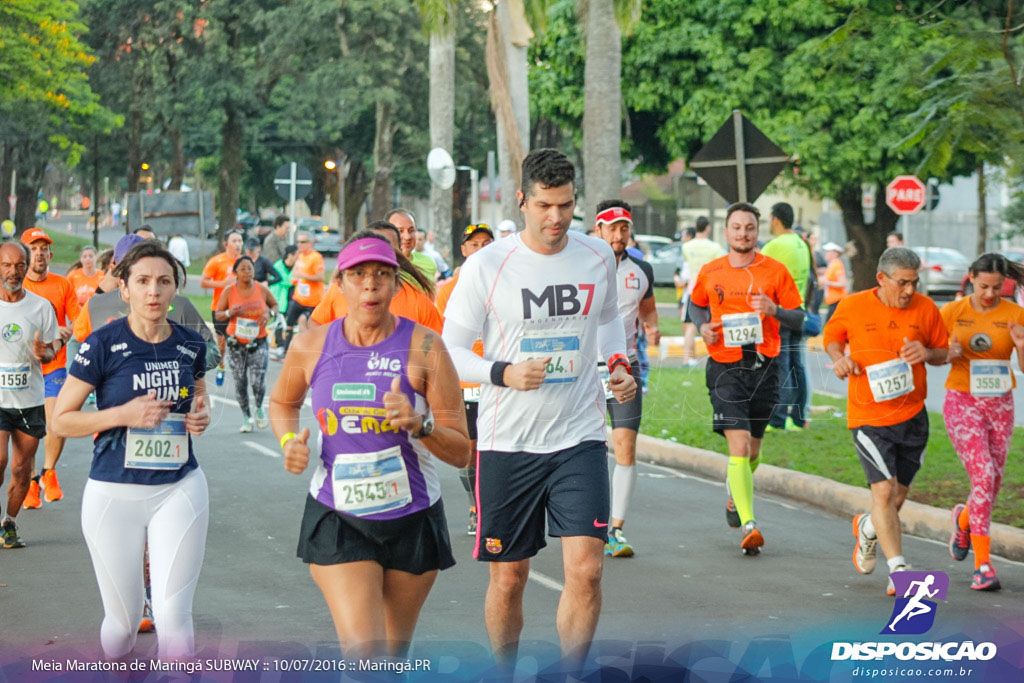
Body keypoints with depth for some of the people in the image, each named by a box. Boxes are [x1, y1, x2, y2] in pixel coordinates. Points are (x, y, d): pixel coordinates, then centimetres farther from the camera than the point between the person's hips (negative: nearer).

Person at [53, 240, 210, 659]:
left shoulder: (191, 344, 3)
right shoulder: (103, 343, -8)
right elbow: (60, 420, -5)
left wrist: (201, 415, 0)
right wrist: (124, 413, -18)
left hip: (180, 487, 2)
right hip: (114, 493, -2)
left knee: (173, 617, -10)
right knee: (122, 622, 6)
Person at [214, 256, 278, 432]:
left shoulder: (262, 289, -1)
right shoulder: (229, 291, -4)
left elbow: (275, 305, 14)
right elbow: (218, 314, 3)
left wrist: (269, 313, -7)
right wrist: (230, 313, -17)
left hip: (258, 343, -1)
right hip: (236, 344, 1)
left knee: (258, 382, -11)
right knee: (240, 383, 2)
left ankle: (259, 408, 19)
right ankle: (246, 417, 20)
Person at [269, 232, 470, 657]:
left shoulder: (423, 348, -8)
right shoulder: (311, 346, -2)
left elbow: (460, 452, -7)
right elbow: (282, 403, 20)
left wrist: (419, 425, -26)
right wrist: (289, 440, -1)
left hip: (412, 518, 0)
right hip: (337, 520, 0)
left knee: (392, 656, 12)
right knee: (363, 653, -16)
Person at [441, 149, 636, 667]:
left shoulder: (598, 257, 3)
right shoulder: (486, 266, -7)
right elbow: (450, 349, -3)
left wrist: (617, 363, 5)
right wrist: (504, 373, -20)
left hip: (579, 439, 2)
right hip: (507, 443, -1)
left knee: (585, 570, -12)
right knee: (508, 580, 7)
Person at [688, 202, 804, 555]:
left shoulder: (775, 271, 1)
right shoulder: (710, 272, 4)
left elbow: (798, 318, 4)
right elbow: (697, 304, 23)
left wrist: (774, 310, -17)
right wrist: (703, 326, 2)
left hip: (764, 367, 2)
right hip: (725, 367, -1)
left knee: (752, 448, 14)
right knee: (739, 445, -15)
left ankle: (735, 496, 46)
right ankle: (749, 525, -20)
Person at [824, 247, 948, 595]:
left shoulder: (926, 309, -1)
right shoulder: (852, 307, -6)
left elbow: (944, 352, 11)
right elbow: (832, 336, 13)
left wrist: (927, 353, -12)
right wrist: (839, 357, -9)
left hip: (913, 416, 3)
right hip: (868, 418, -3)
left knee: (897, 496, 11)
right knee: (884, 492, -15)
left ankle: (867, 528, 45)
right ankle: (899, 571, -10)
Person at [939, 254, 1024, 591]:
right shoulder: (952, 312, -5)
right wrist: (949, 355, -15)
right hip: (961, 402, -3)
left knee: (992, 485, 10)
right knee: (984, 479, -17)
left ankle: (964, 520, 45)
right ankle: (983, 564, -10)